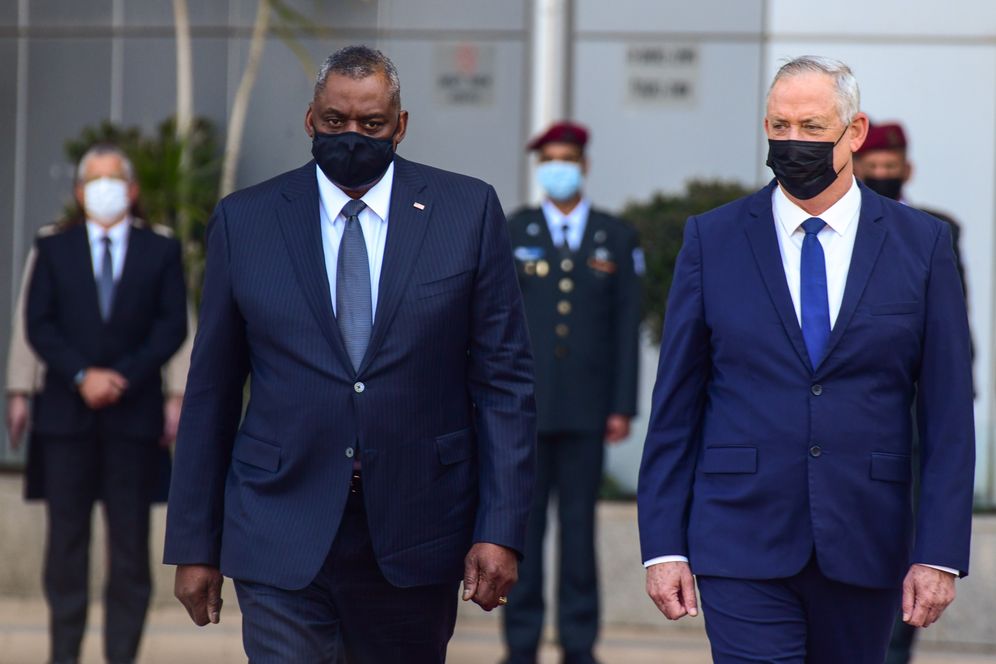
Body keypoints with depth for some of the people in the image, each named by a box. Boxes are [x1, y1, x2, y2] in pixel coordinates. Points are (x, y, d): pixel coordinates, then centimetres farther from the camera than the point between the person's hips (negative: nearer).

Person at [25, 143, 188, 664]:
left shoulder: (161, 252, 9)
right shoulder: (53, 250, 11)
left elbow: (172, 326, 1)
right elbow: (39, 325, 2)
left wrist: (124, 377, -11)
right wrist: (82, 376, -12)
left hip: (133, 413, 0)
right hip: (66, 412, 1)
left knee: (131, 539, -1)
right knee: (66, 537, 2)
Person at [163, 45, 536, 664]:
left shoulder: (468, 211, 3)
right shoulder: (244, 220, 5)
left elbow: (504, 380, 1)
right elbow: (212, 392, 7)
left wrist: (501, 531, -6)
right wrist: (194, 546, 5)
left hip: (416, 538, 1)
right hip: (282, 538, 0)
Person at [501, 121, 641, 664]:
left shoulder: (616, 239, 7)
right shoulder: (512, 234, 6)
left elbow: (626, 326, 4)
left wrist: (623, 406, -2)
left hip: (586, 408, 0)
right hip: (525, 406, 0)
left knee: (579, 523, 3)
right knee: (523, 522, 1)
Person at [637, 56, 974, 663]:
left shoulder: (922, 243, 3)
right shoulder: (713, 240, 4)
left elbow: (949, 414, 2)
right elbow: (676, 405, 5)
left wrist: (940, 552, -5)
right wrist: (664, 545, -1)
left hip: (864, 546, 1)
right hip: (742, 541, -1)